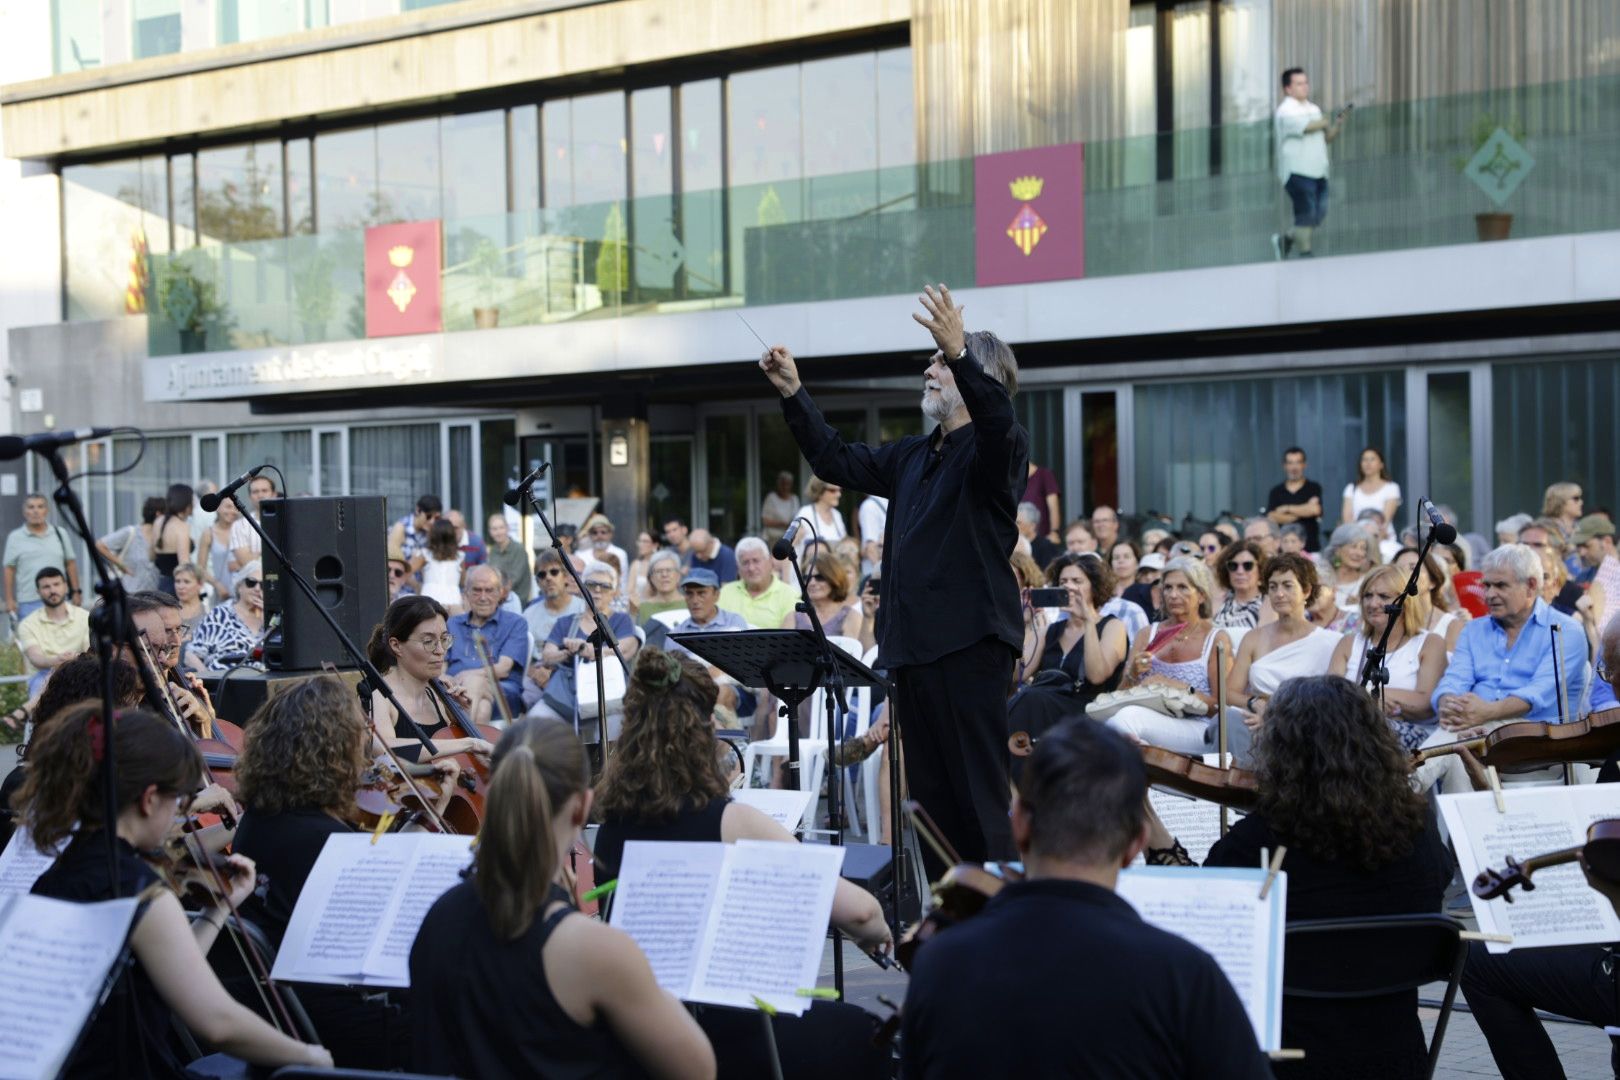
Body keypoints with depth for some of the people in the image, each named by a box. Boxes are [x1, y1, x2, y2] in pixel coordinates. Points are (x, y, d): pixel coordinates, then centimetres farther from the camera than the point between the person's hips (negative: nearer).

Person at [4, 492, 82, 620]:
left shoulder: (60, 533, 8)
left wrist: (76, 592, 6)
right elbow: (10, 569, 2)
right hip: (28, 603, -2)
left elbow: (70, 564, 10)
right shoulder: (15, 537, 3)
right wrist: (9, 599, -2)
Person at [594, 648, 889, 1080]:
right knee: (857, 1032, 24)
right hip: (720, 1039, -6)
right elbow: (859, 909, -20)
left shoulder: (610, 821, -4)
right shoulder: (730, 823, -19)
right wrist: (877, 934, 1)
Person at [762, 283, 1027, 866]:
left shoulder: (995, 448, -4)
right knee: (930, 793, 11)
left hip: (970, 643, -8)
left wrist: (959, 353, -40)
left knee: (980, 793, -7)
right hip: (911, 644, 8)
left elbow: (997, 421, -28)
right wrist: (793, 394, 19)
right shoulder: (913, 456, 20)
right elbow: (836, 460, 28)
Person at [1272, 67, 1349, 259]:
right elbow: (1306, 127, -21)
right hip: (1298, 171, -8)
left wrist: (1337, 124, 0)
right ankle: (1306, 255, -5)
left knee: (1319, 215, 6)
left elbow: (1326, 137, 20)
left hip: (1318, 171, 8)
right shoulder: (1286, 111, -6)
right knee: (1306, 215, -10)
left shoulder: (1313, 109, 19)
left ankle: (1286, 240, 23)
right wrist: (1325, 123, -2)